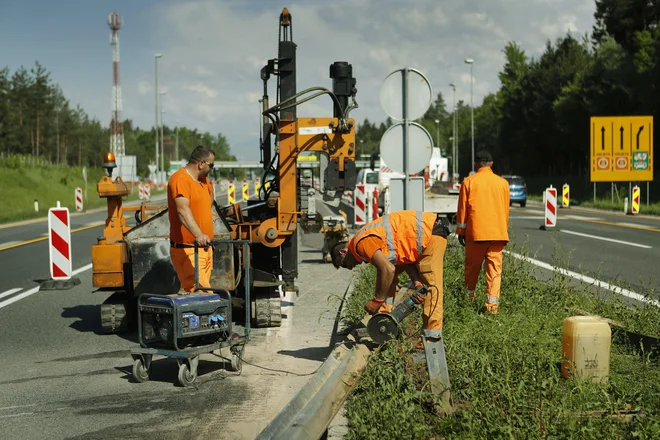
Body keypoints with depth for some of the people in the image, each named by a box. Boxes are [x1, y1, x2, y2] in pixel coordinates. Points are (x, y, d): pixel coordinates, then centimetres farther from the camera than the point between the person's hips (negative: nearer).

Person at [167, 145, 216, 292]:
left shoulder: (203, 179, 15)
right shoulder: (180, 179, -15)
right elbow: (183, 210, -32)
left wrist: (210, 187, 17)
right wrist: (198, 234, -43)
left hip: (205, 247, 9)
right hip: (187, 249, -9)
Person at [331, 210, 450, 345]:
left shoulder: (362, 243, -17)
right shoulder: (371, 238, 13)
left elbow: (388, 270, -27)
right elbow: (404, 257, 9)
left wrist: (376, 302, -17)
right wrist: (417, 282, -5)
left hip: (431, 233, -11)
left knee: (431, 285, -12)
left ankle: (432, 338, -12)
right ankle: (385, 314, 14)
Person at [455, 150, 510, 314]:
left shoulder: (469, 182, -1)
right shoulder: (502, 183, 5)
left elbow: (462, 209, 0)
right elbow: (506, 210, 12)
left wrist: (460, 231, 8)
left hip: (475, 232, -1)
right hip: (497, 233, 1)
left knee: (472, 267, 12)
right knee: (494, 268, 1)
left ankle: (469, 298, 22)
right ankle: (492, 304, -6)